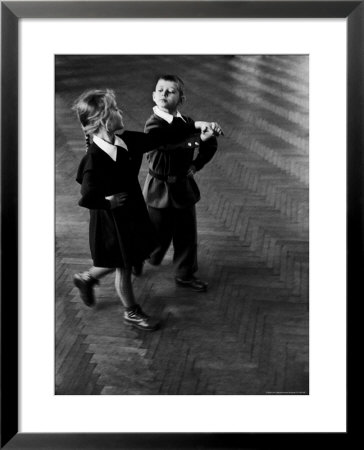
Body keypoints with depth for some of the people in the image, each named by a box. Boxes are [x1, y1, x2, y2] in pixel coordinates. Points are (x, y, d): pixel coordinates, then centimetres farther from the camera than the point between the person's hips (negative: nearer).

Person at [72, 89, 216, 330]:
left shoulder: (126, 140, -7)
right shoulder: (93, 160, -29)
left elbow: (162, 138, -1)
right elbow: (87, 198, -33)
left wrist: (195, 126, -3)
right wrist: (109, 202, -18)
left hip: (132, 210, 8)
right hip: (112, 219, -7)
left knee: (123, 261, 25)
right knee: (124, 267, 13)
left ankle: (87, 278, 50)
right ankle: (132, 312, 37)